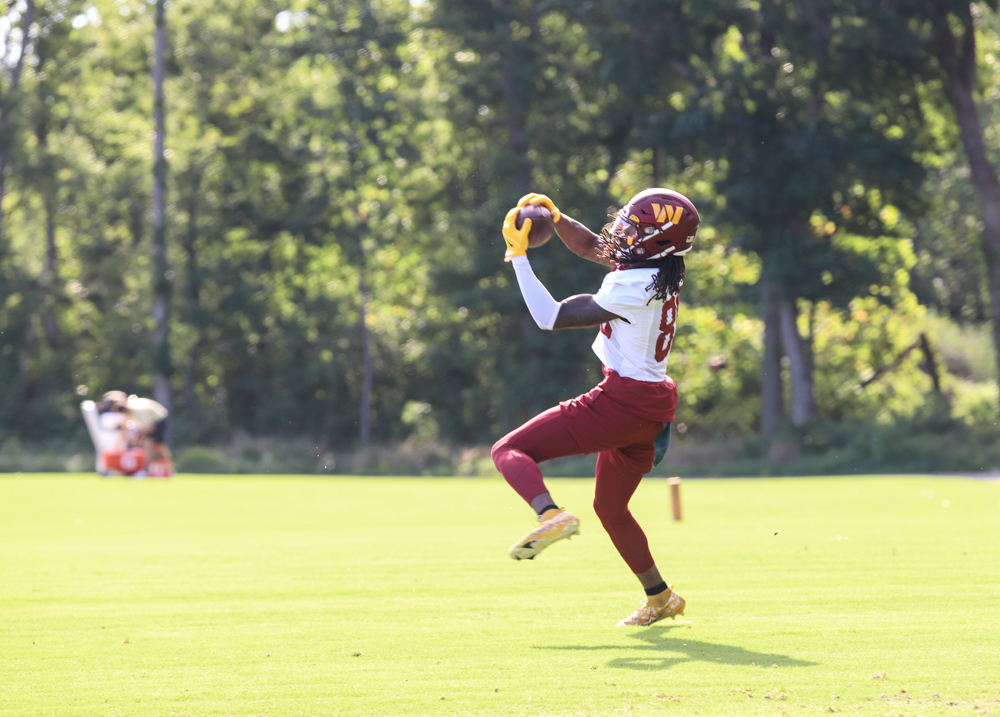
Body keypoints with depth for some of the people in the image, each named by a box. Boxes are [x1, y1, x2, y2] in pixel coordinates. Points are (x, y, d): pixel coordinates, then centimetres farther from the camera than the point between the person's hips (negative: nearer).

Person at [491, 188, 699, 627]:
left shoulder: (631, 287, -19)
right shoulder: (659, 272, 7)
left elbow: (552, 318, -15)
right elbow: (589, 247, 24)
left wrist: (519, 256, -10)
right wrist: (555, 217, 9)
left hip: (620, 402, -9)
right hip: (653, 408, 9)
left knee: (509, 450, -6)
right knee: (610, 507, 26)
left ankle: (550, 514, -33)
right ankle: (659, 598, 30)